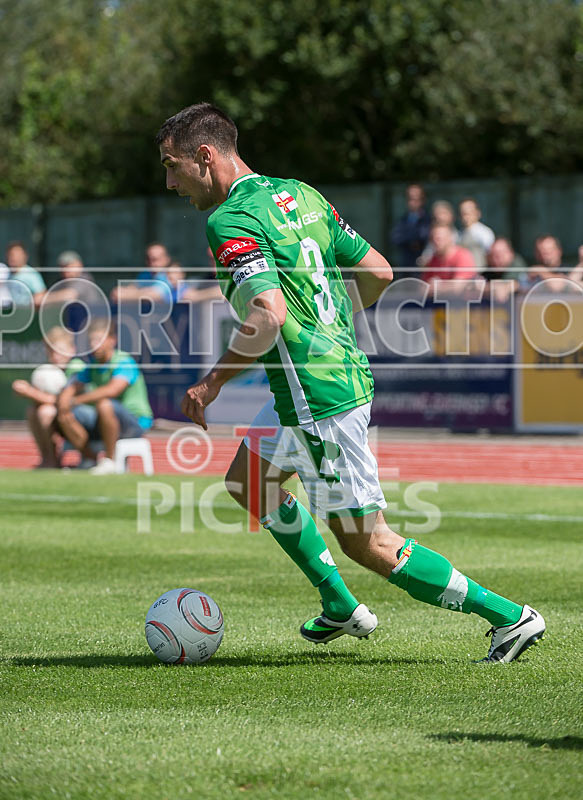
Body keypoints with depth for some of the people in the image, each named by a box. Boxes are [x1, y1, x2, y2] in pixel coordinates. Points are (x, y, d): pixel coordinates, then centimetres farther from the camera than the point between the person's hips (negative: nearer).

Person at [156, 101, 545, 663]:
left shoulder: (229, 222, -18)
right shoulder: (300, 194, 9)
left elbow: (269, 317, -30)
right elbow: (377, 272, 12)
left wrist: (211, 383, -18)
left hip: (319, 400, -10)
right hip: (347, 370, 10)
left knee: (367, 543, 0)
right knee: (247, 479, 25)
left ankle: (509, 615, 3)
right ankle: (341, 607, 29)